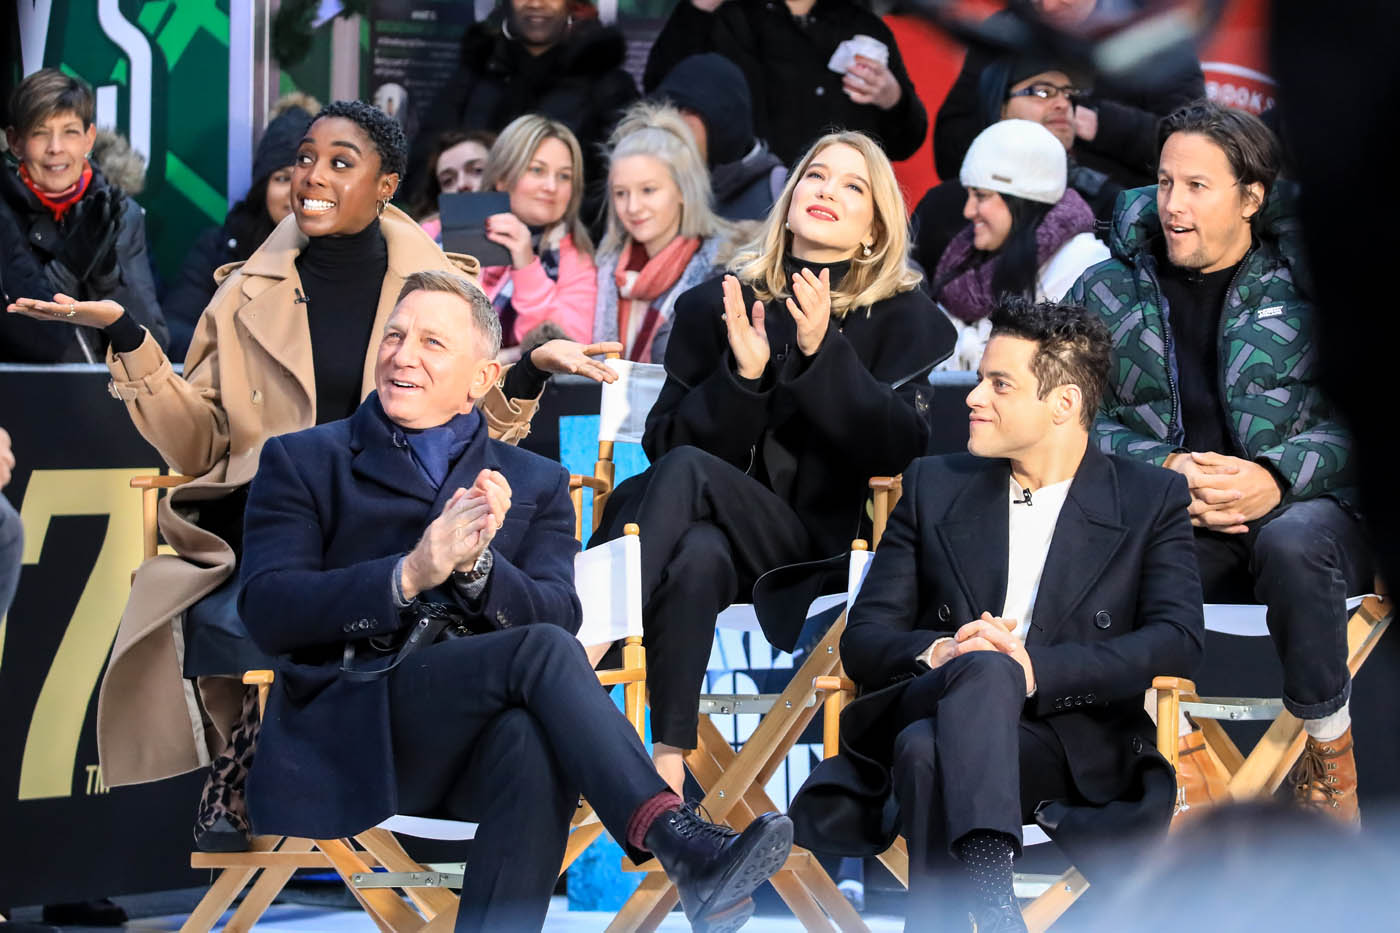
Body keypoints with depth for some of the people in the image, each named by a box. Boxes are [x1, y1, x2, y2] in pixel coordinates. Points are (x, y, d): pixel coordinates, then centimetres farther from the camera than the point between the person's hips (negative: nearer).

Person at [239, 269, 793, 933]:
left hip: (483, 744, 2)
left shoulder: (535, 485, 21)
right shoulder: (302, 463, 13)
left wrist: (475, 566, -17)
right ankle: (680, 843, -42)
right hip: (350, 739, -2)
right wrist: (410, 575, -17)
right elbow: (268, 611, -3)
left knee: (535, 737, -37)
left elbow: (561, 614, 3)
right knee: (542, 652, -30)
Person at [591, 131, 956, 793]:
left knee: (686, 471, -33)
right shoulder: (711, 307, 15)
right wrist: (740, 375, -9)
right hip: (719, 536, 2)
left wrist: (823, 353, -15)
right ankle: (665, 754, -50)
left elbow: (901, 448, -3)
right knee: (697, 555, -37)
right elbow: (660, 440, 9)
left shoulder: (902, 319, 11)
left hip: (814, 546, -2)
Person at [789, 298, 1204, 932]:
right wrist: (940, 654, -13)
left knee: (929, 750, -36)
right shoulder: (934, 486, 19)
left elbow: (1179, 640, -5)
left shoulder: (1152, 501, 11)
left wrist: (1036, 669, -19)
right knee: (985, 669, -37)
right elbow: (864, 640, 12)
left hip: (1070, 748, -2)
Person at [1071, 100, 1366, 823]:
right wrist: (1166, 470, -12)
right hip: (1163, 518, 2)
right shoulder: (1107, 293, 12)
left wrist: (1276, 478, -19)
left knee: (1293, 543, -39)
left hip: (1306, 510, -1)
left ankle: (1329, 755, -17)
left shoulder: (1310, 282, 4)